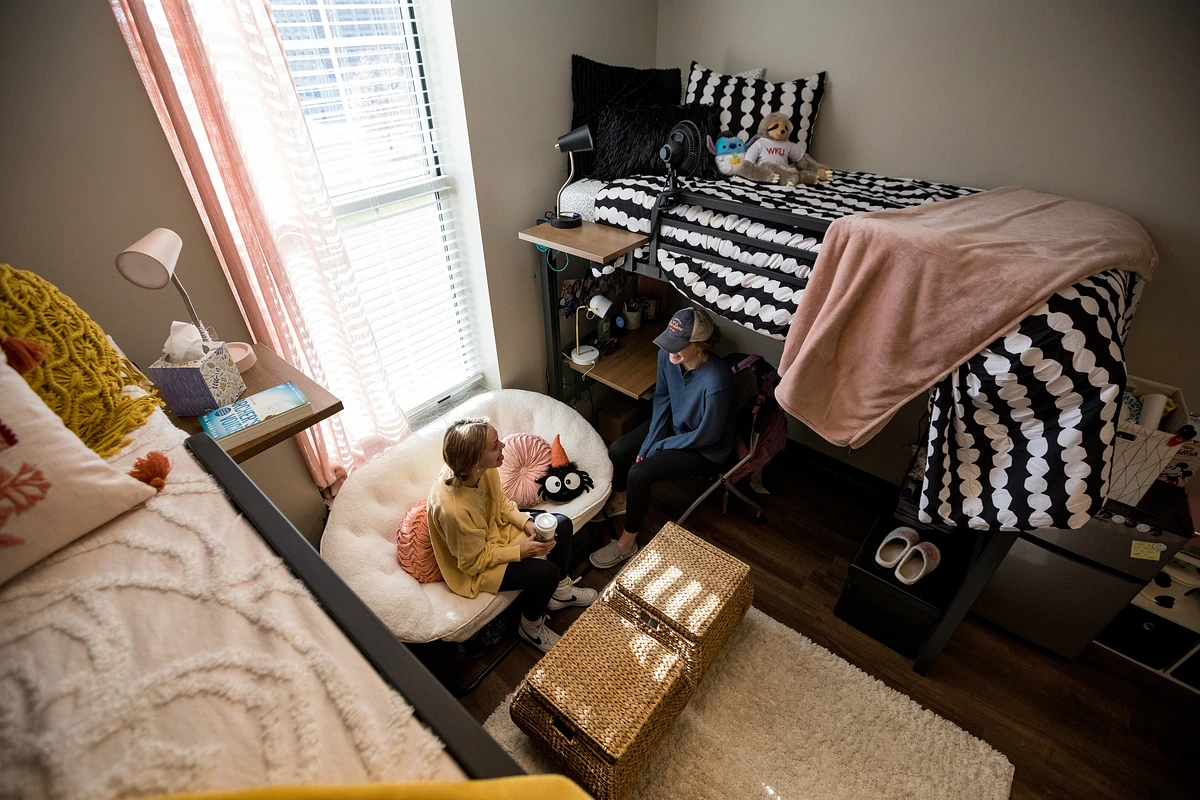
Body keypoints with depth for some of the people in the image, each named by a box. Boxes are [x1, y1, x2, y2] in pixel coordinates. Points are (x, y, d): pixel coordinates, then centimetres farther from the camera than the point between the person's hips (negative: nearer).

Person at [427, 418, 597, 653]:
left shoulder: (483, 469, -21)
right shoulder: (454, 509, -40)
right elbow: (473, 562, -24)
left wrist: (527, 523, -14)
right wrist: (520, 551, -23)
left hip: (494, 526, 8)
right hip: (473, 565, -7)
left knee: (562, 524, 2)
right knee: (547, 572, -20)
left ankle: (561, 591, 26)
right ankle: (530, 627, 13)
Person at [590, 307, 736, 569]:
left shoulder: (716, 381, -38)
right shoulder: (667, 355, -18)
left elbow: (707, 436, -25)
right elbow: (662, 399, -2)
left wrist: (658, 446, -15)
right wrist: (648, 442, -10)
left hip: (706, 449, -6)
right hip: (674, 424, 7)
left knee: (638, 474, -19)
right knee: (617, 451, -6)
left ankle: (627, 543, 4)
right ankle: (620, 500, 26)